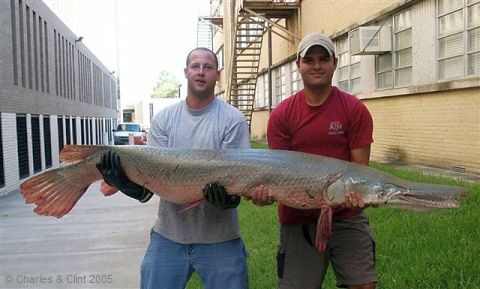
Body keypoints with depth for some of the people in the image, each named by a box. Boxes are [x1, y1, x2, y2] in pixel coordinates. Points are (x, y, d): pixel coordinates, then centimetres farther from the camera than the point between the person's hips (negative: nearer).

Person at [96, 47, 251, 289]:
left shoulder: (233, 120, -5)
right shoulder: (163, 120, 4)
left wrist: (229, 196, -30)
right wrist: (126, 182, -22)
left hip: (219, 239, -2)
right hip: (167, 235, 3)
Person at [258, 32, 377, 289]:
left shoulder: (355, 110, -2)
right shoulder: (282, 114, 0)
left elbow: (360, 166, -4)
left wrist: (355, 192, -24)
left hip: (347, 217, 0)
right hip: (297, 220, 1)